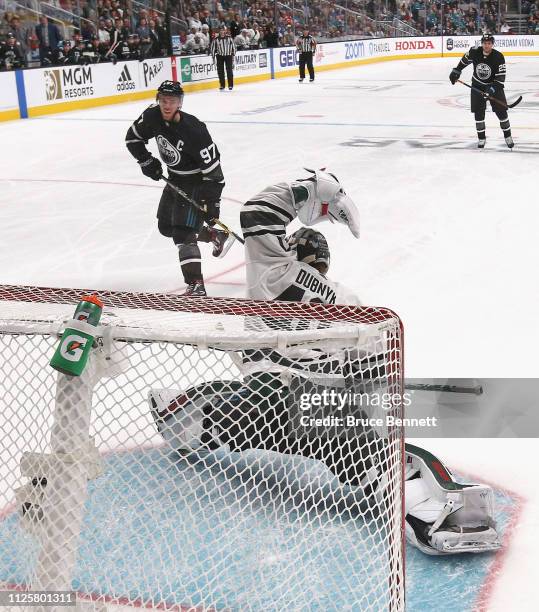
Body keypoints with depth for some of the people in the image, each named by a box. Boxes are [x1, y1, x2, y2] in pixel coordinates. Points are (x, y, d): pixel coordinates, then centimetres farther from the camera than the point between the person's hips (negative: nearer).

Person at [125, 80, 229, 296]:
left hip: (196, 182, -8)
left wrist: (212, 202, -28)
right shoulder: (152, 116, -12)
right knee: (165, 226, 20)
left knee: (182, 232, -19)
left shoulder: (193, 130, -31)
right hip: (174, 178, 8)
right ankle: (215, 236, 37)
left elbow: (212, 169, -27)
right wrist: (146, 161, -2)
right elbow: (132, 138, 8)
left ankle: (196, 285, -18)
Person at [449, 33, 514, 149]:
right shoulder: (474, 52, -15)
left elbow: (501, 77, -21)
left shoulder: (498, 57, -21)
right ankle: (481, 138, 11)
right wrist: (456, 71, 11)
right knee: (478, 113, -1)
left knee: (501, 111, -3)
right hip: (477, 86, 2)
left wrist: (493, 88, -32)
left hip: (494, 86, -2)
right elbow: (465, 60, 8)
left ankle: (508, 136, 11)